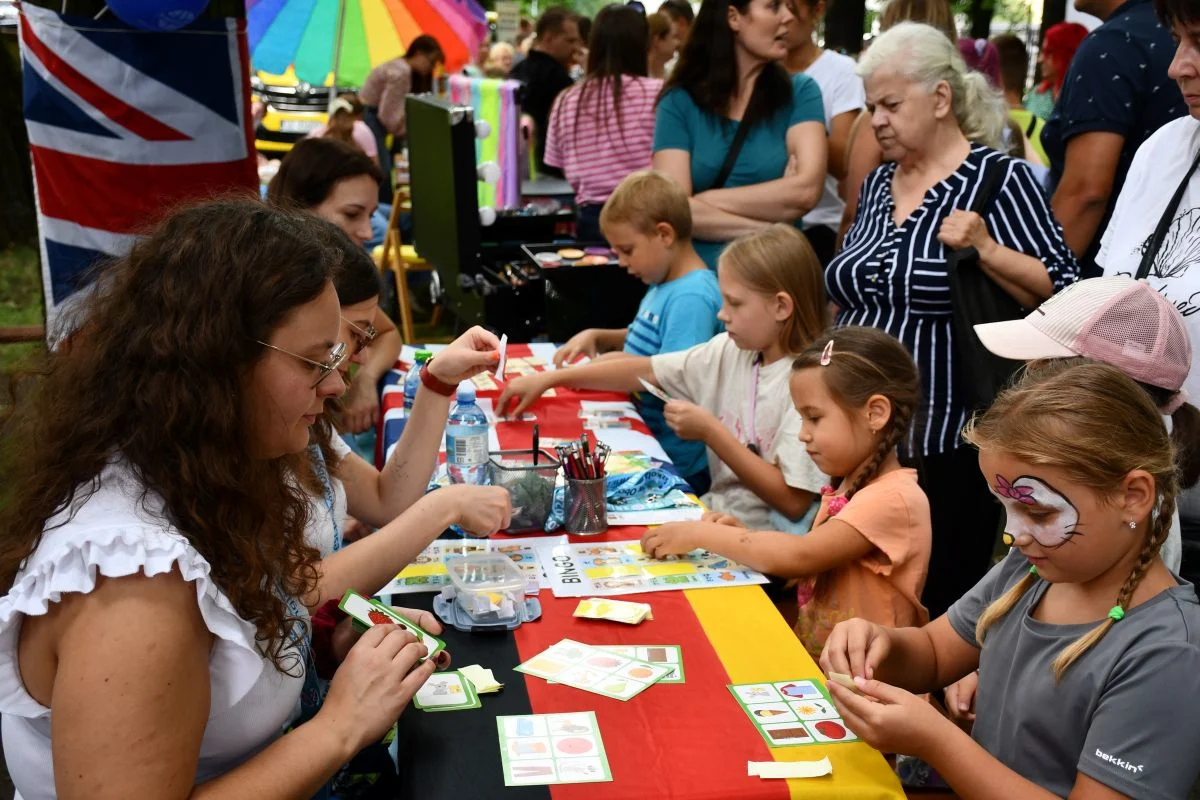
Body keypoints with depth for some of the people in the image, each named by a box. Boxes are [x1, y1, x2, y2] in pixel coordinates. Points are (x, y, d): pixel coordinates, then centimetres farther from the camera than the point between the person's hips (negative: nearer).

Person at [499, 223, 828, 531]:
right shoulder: (730, 351, 3)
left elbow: (794, 503, -21)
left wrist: (709, 432, -19)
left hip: (763, 543, -6)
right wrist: (548, 379, 6)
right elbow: (644, 370, 9)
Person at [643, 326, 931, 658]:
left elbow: (798, 557, -24)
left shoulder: (893, 498, -17)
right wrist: (740, 537, -1)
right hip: (810, 656, 8)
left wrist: (700, 534, -13)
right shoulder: (849, 485, 12)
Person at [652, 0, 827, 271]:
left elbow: (806, 191, -9)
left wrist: (706, 200, -7)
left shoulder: (799, 92, 5)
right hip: (698, 274, 0)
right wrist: (768, 229, -10)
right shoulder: (680, 101, 3)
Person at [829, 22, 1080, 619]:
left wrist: (985, 249, -24)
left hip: (945, 452, -6)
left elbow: (1065, 297, -11)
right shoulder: (878, 183, 12)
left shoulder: (999, 180, -8)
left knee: (936, 612, 3)